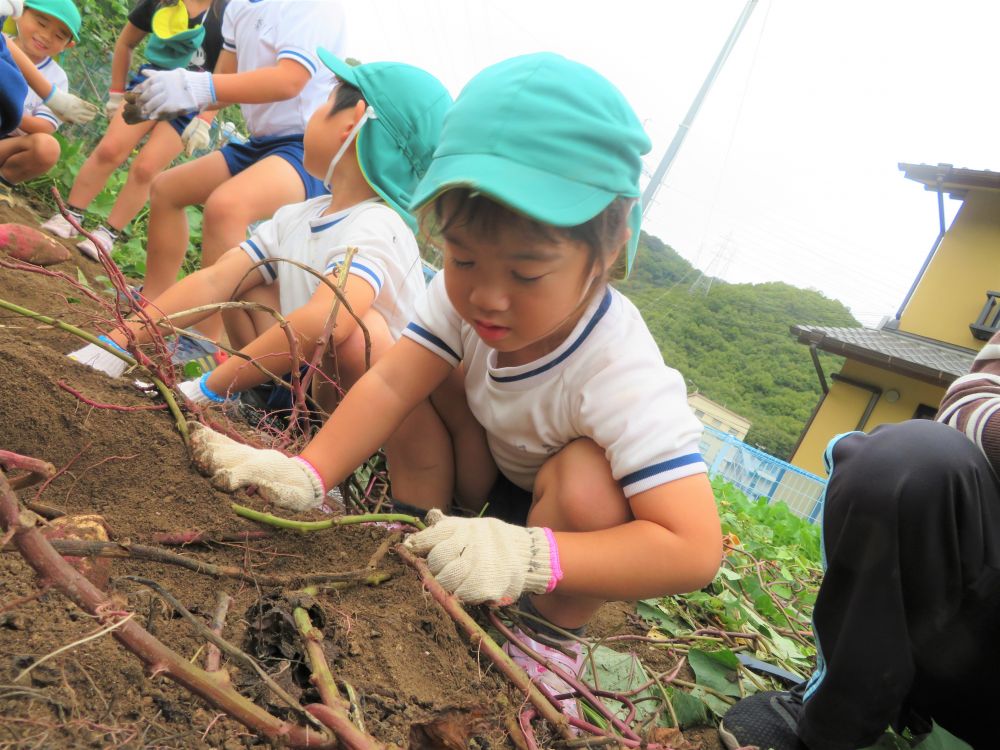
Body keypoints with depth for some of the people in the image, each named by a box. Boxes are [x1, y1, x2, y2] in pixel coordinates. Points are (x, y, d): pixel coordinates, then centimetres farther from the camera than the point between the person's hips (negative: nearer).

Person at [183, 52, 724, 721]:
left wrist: (531, 557, -53)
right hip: (491, 479, 4)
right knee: (437, 369, -19)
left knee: (582, 480, -38)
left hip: (573, 520, -3)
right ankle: (430, 530, -3)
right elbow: (390, 385, -28)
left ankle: (552, 637, -9)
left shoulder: (624, 377, -38)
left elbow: (695, 551, -42)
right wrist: (307, 475, -43)